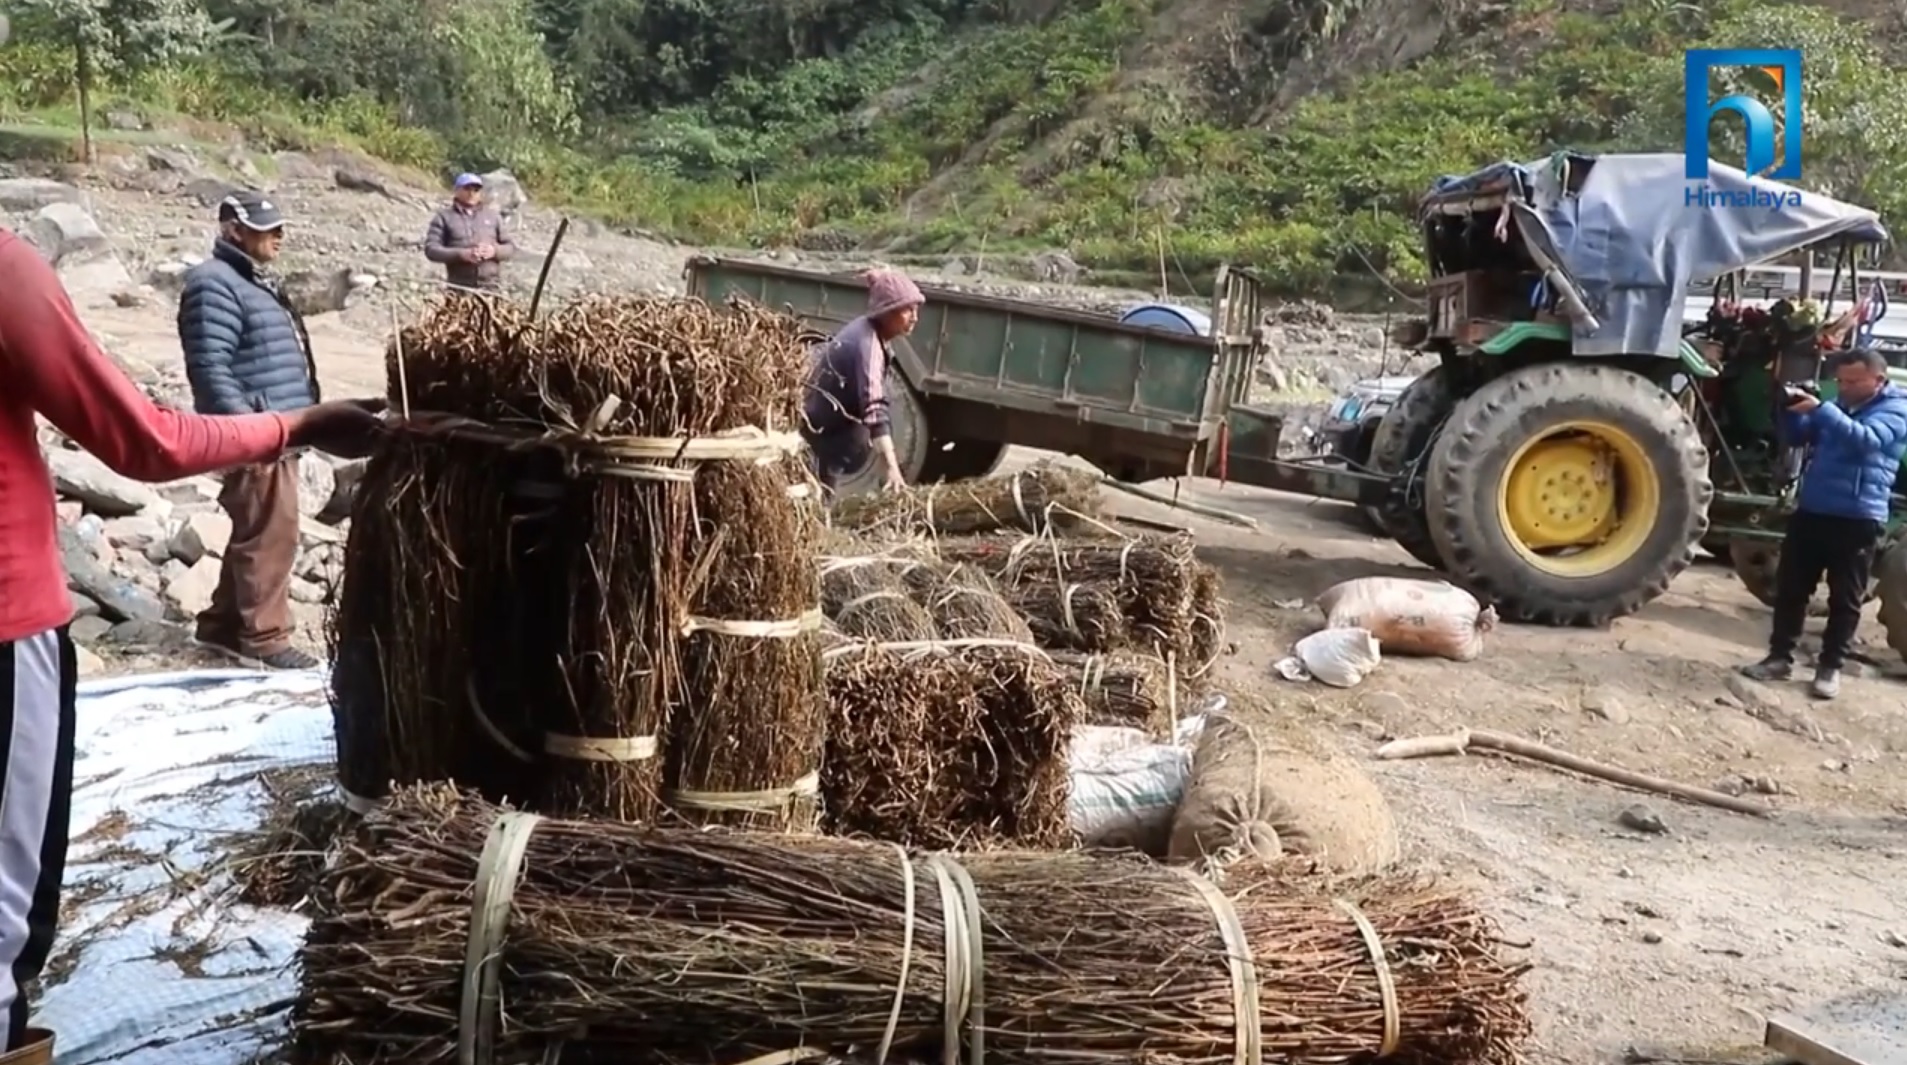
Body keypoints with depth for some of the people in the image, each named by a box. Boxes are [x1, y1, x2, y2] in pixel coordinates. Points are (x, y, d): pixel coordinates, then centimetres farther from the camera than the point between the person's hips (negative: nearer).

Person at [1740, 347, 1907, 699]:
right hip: (1811, 510, 6)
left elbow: (1866, 439, -24)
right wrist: (1793, 410, -7)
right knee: (1790, 586, 8)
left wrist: (1820, 410, -32)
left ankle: (1831, 667, 11)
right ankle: (1780, 657, 16)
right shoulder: (1839, 406, 15)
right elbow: (1799, 436, 14)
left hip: (1857, 519, -6)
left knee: (1844, 598, 3)